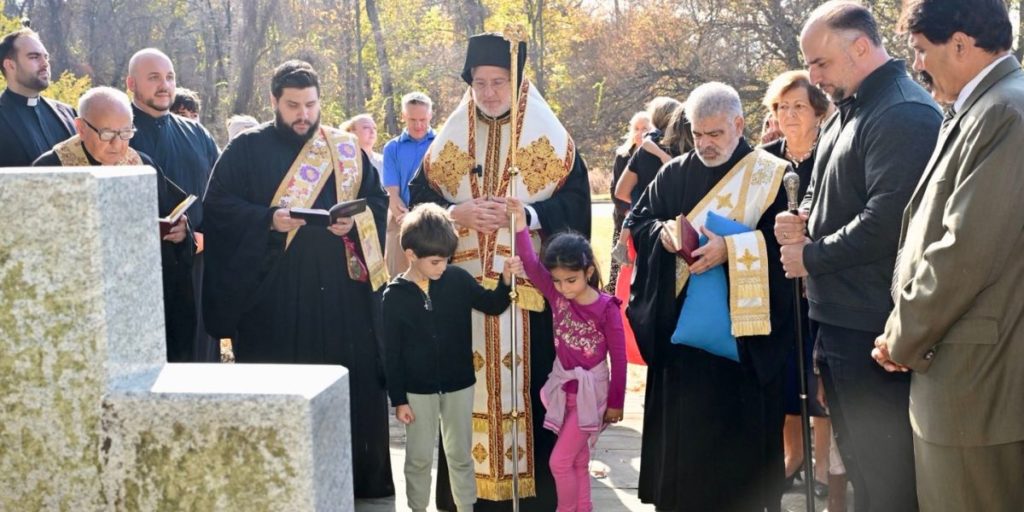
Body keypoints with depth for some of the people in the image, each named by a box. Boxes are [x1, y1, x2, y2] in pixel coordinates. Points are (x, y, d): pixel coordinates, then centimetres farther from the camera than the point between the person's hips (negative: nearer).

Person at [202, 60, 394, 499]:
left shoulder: (346, 150, 13)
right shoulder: (246, 150, 4)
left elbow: (378, 201, 11)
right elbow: (218, 205, -3)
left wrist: (354, 221, -10)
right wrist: (269, 219, -18)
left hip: (340, 290, 3)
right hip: (272, 294, -2)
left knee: (351, 383, 3)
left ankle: (358, 479, 14)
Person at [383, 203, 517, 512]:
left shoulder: (458, 279, -7)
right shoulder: (395, 295, -12)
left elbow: (492, 306, 3)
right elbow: (392, 352, -8)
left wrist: (506, 282, -17)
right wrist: (398, 399, -8)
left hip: (459, 384, 2)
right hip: (417, 389, -2)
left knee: (461, 455, 14)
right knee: (419, 458, 11)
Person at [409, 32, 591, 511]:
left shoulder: (550, 140, 3)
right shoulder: (449, 140, 11)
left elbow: (575, 203, -4)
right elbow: (419, 199, 6)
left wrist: (523, 214, -18)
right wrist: (458, 213, -12)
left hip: (529, 287, -2)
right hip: (463, 286, 2)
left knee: (527, 382, -2)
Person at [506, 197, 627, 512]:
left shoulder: (606, 308, -17)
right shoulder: (556, 296, -5)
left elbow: (618, 357, -11)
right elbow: (531, 266, -18)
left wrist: (616, 402, -6)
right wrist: (521, 225, -30)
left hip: (590, 390, -5)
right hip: (563, 386, 5)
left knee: (560, 461, -6)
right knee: (577, 461, 16)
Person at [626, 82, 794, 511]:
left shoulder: (772, 176, -2)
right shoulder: (675, 174, 10)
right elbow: (636, 220, 11)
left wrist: (731, 249, -23)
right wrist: (662, 232, -11)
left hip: (741, 331, -4)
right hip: (679, 325, 4)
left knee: (739, 433, 3)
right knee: (680, 434, 9)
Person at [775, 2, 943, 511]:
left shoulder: (904, 114, -16)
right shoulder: (847, 112, 15)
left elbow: (886, 220, -25)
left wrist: (811, 257, -12)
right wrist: (802, 219, 3)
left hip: (873, 325, -10)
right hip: (839, 315, 10)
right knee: (857, 458, 19)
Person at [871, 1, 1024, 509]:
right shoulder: (977, 112, 14)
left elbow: (966, 253, -21)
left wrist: (903, 340, -9)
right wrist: (907, 333, 10)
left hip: (978, 384, -9)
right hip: (960, 374, 10)